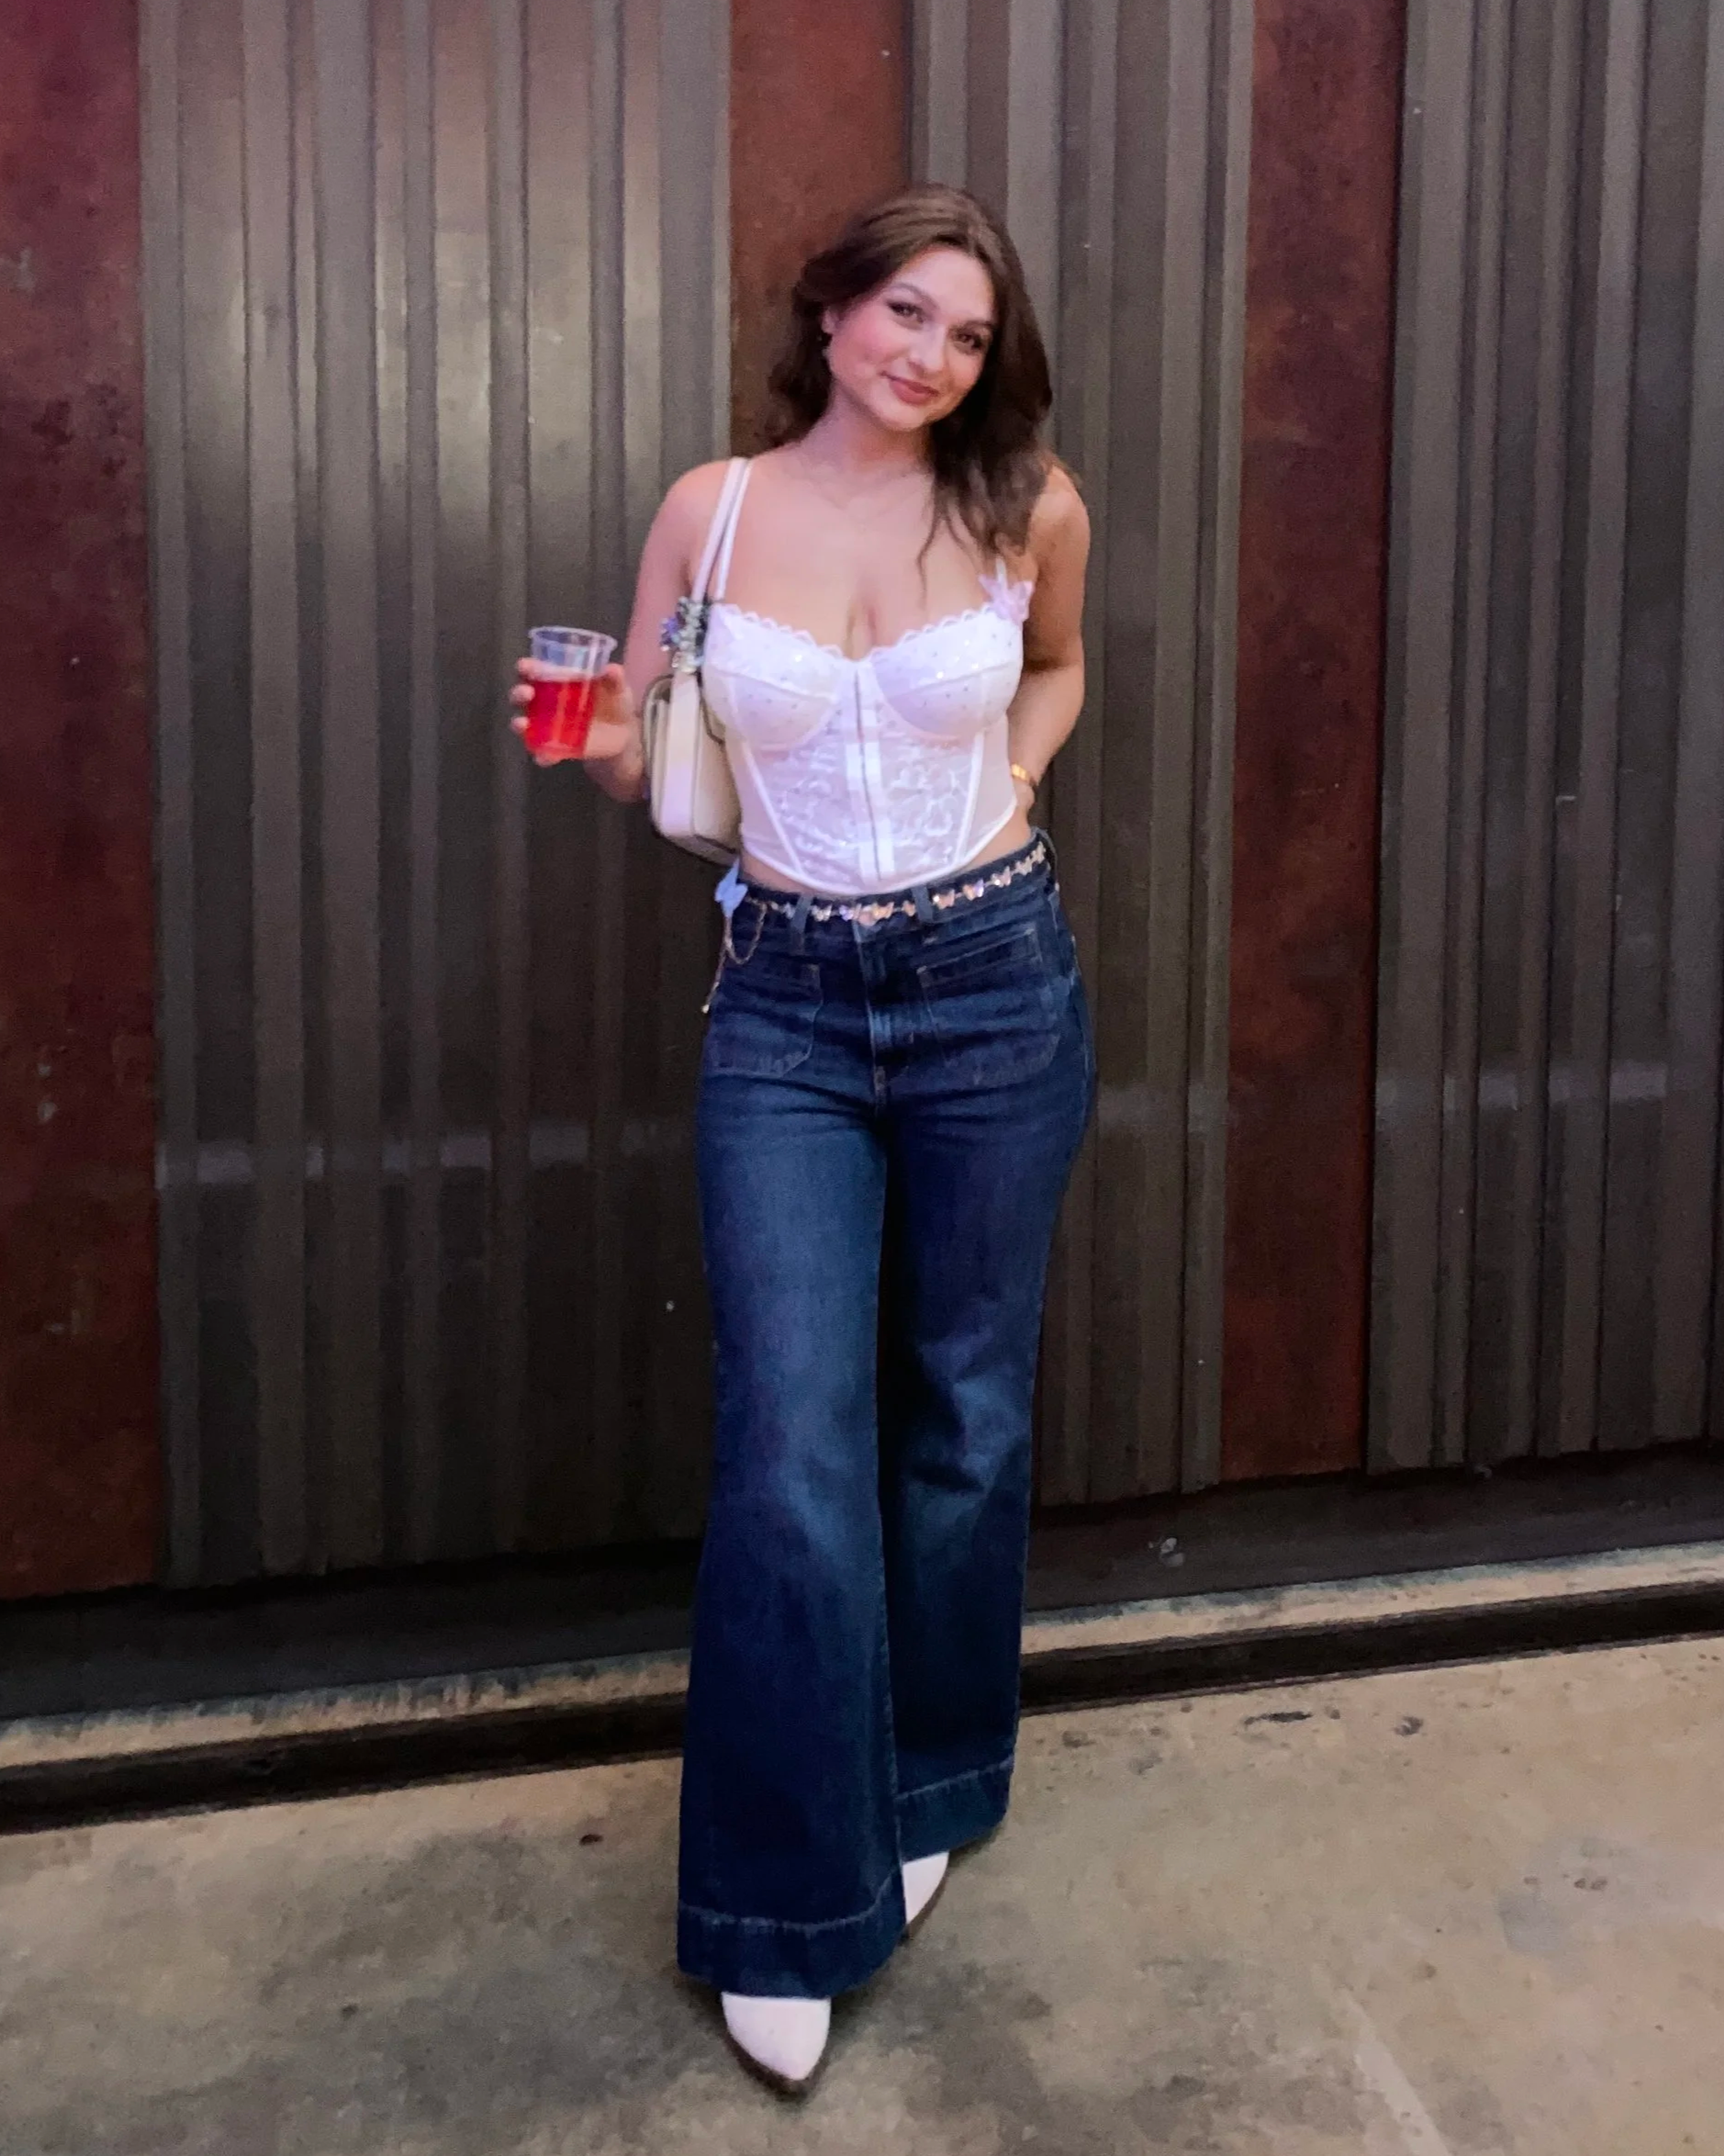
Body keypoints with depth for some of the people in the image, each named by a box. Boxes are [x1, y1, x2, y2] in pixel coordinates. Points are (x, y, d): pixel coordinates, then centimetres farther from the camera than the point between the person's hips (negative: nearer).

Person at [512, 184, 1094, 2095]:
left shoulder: (1026, 508, -1)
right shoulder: (711, 508, -1)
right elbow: (644, 753, 6)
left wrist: (1012, 784, 4)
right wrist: (606, 746, -16)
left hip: (994, 988, 1)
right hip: (788, 1007, 0)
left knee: (961, 1418, 11)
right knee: (793, 1453, -7)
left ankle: (927, 1797, 33)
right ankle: (790, 1904, 8)